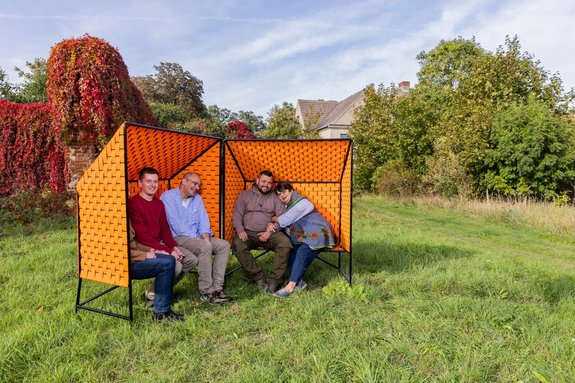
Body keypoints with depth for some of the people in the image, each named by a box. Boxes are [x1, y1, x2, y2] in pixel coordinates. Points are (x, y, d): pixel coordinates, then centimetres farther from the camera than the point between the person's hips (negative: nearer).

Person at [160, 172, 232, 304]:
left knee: (224, 245, -11)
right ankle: (206, 291, -22)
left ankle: (217, 287, -14)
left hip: (196, 237, 8)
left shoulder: (197, 198, 15)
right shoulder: (168, 197, -7)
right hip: (177, 239, -7)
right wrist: (195, 238, -16)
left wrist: (206, 237, -9)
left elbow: (203, 221, 10)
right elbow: (175, 223, -16)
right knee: (205, 247, -32)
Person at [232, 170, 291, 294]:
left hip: (269, 233, 0)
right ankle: (258, 277, -18)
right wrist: (240, 230, -14)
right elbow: (237, 214, 4)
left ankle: (273, 280, -22)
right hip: (248, 233, 0)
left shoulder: (275, 197, 10)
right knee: (237, 245, -32)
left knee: (285, 242, -29)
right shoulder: (245, 195, 11)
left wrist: (270, 232, -12)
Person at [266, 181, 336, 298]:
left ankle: (290, 286, -34)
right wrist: (272, 225, -14)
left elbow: (284, 221, -18)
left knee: (302, 252, -30)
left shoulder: (302, 203, -14)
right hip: (303, 236, 8)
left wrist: (272, 219, 0)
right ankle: (298, 281, -21)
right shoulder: (288, 205, 15)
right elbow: (281, 223, 8)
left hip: (317, 235, -8)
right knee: (290, 250, -18)